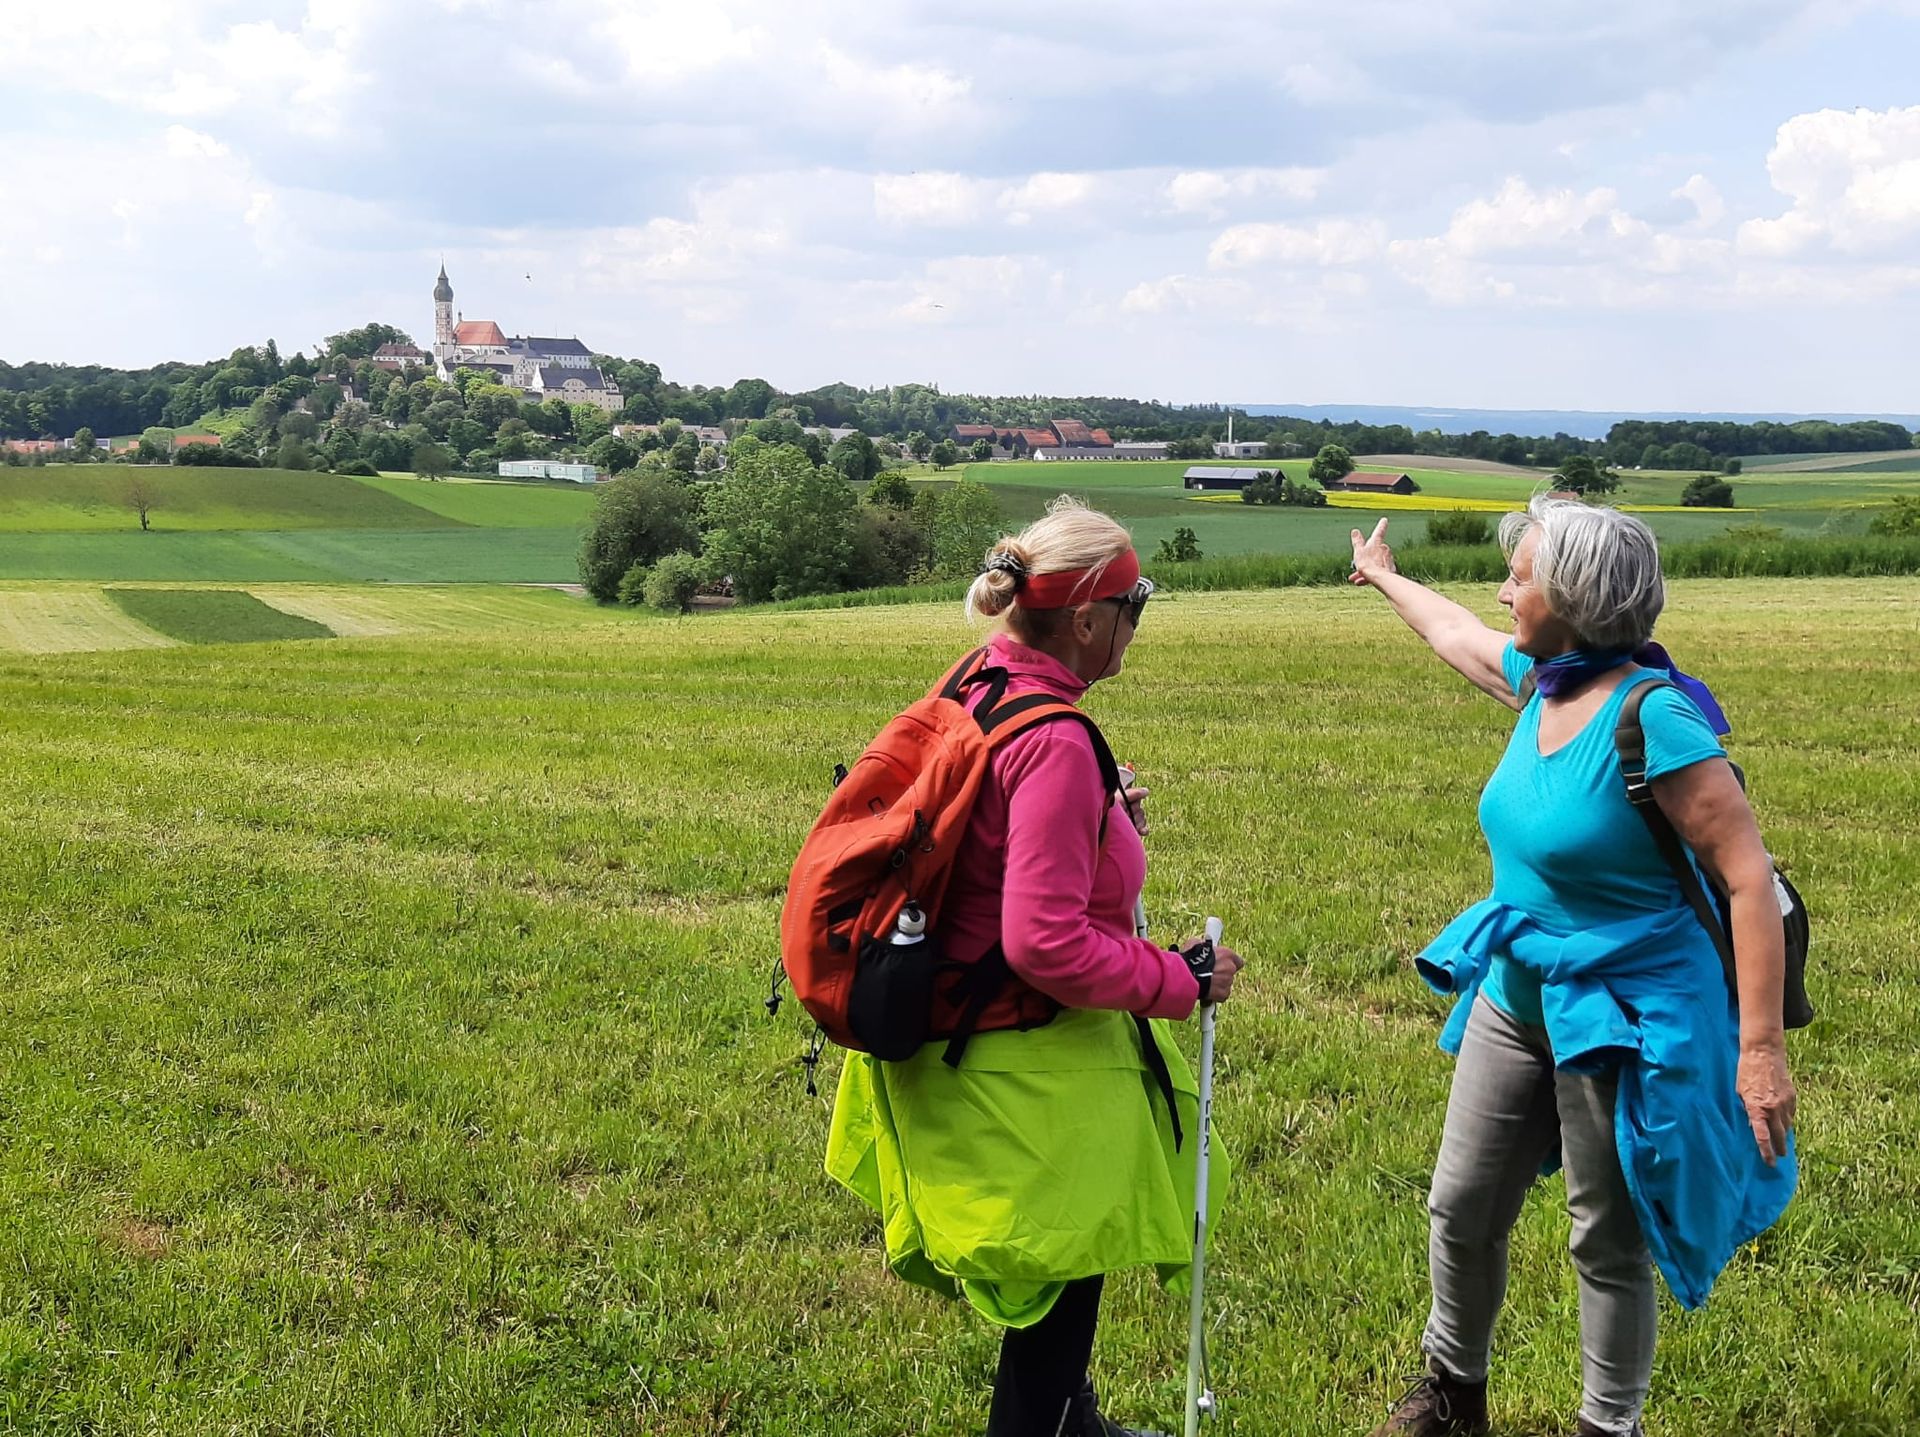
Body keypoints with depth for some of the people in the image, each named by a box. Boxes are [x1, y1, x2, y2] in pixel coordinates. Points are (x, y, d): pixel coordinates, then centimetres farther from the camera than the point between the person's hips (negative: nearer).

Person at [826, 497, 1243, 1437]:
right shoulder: (1054, 744, -27)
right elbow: (1046, 943, -29)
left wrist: (1098, 821, 11)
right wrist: (1179, 982, -18)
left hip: (964, 1035, 10)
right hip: (1033, 1067, -10)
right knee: (1059, 1286, 7)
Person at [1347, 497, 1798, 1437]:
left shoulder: (1651, 715, -25)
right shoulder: (1542, 684, -1)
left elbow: (1749, 877, -23)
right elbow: (1459, 636, 22)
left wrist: (1761, 1045, -26)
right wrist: (1384, 577, 39)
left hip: (1622, 1023, -8)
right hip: (1515, 1000, 8)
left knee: (1608, 1244, 9)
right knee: (1462, 1208, 18)